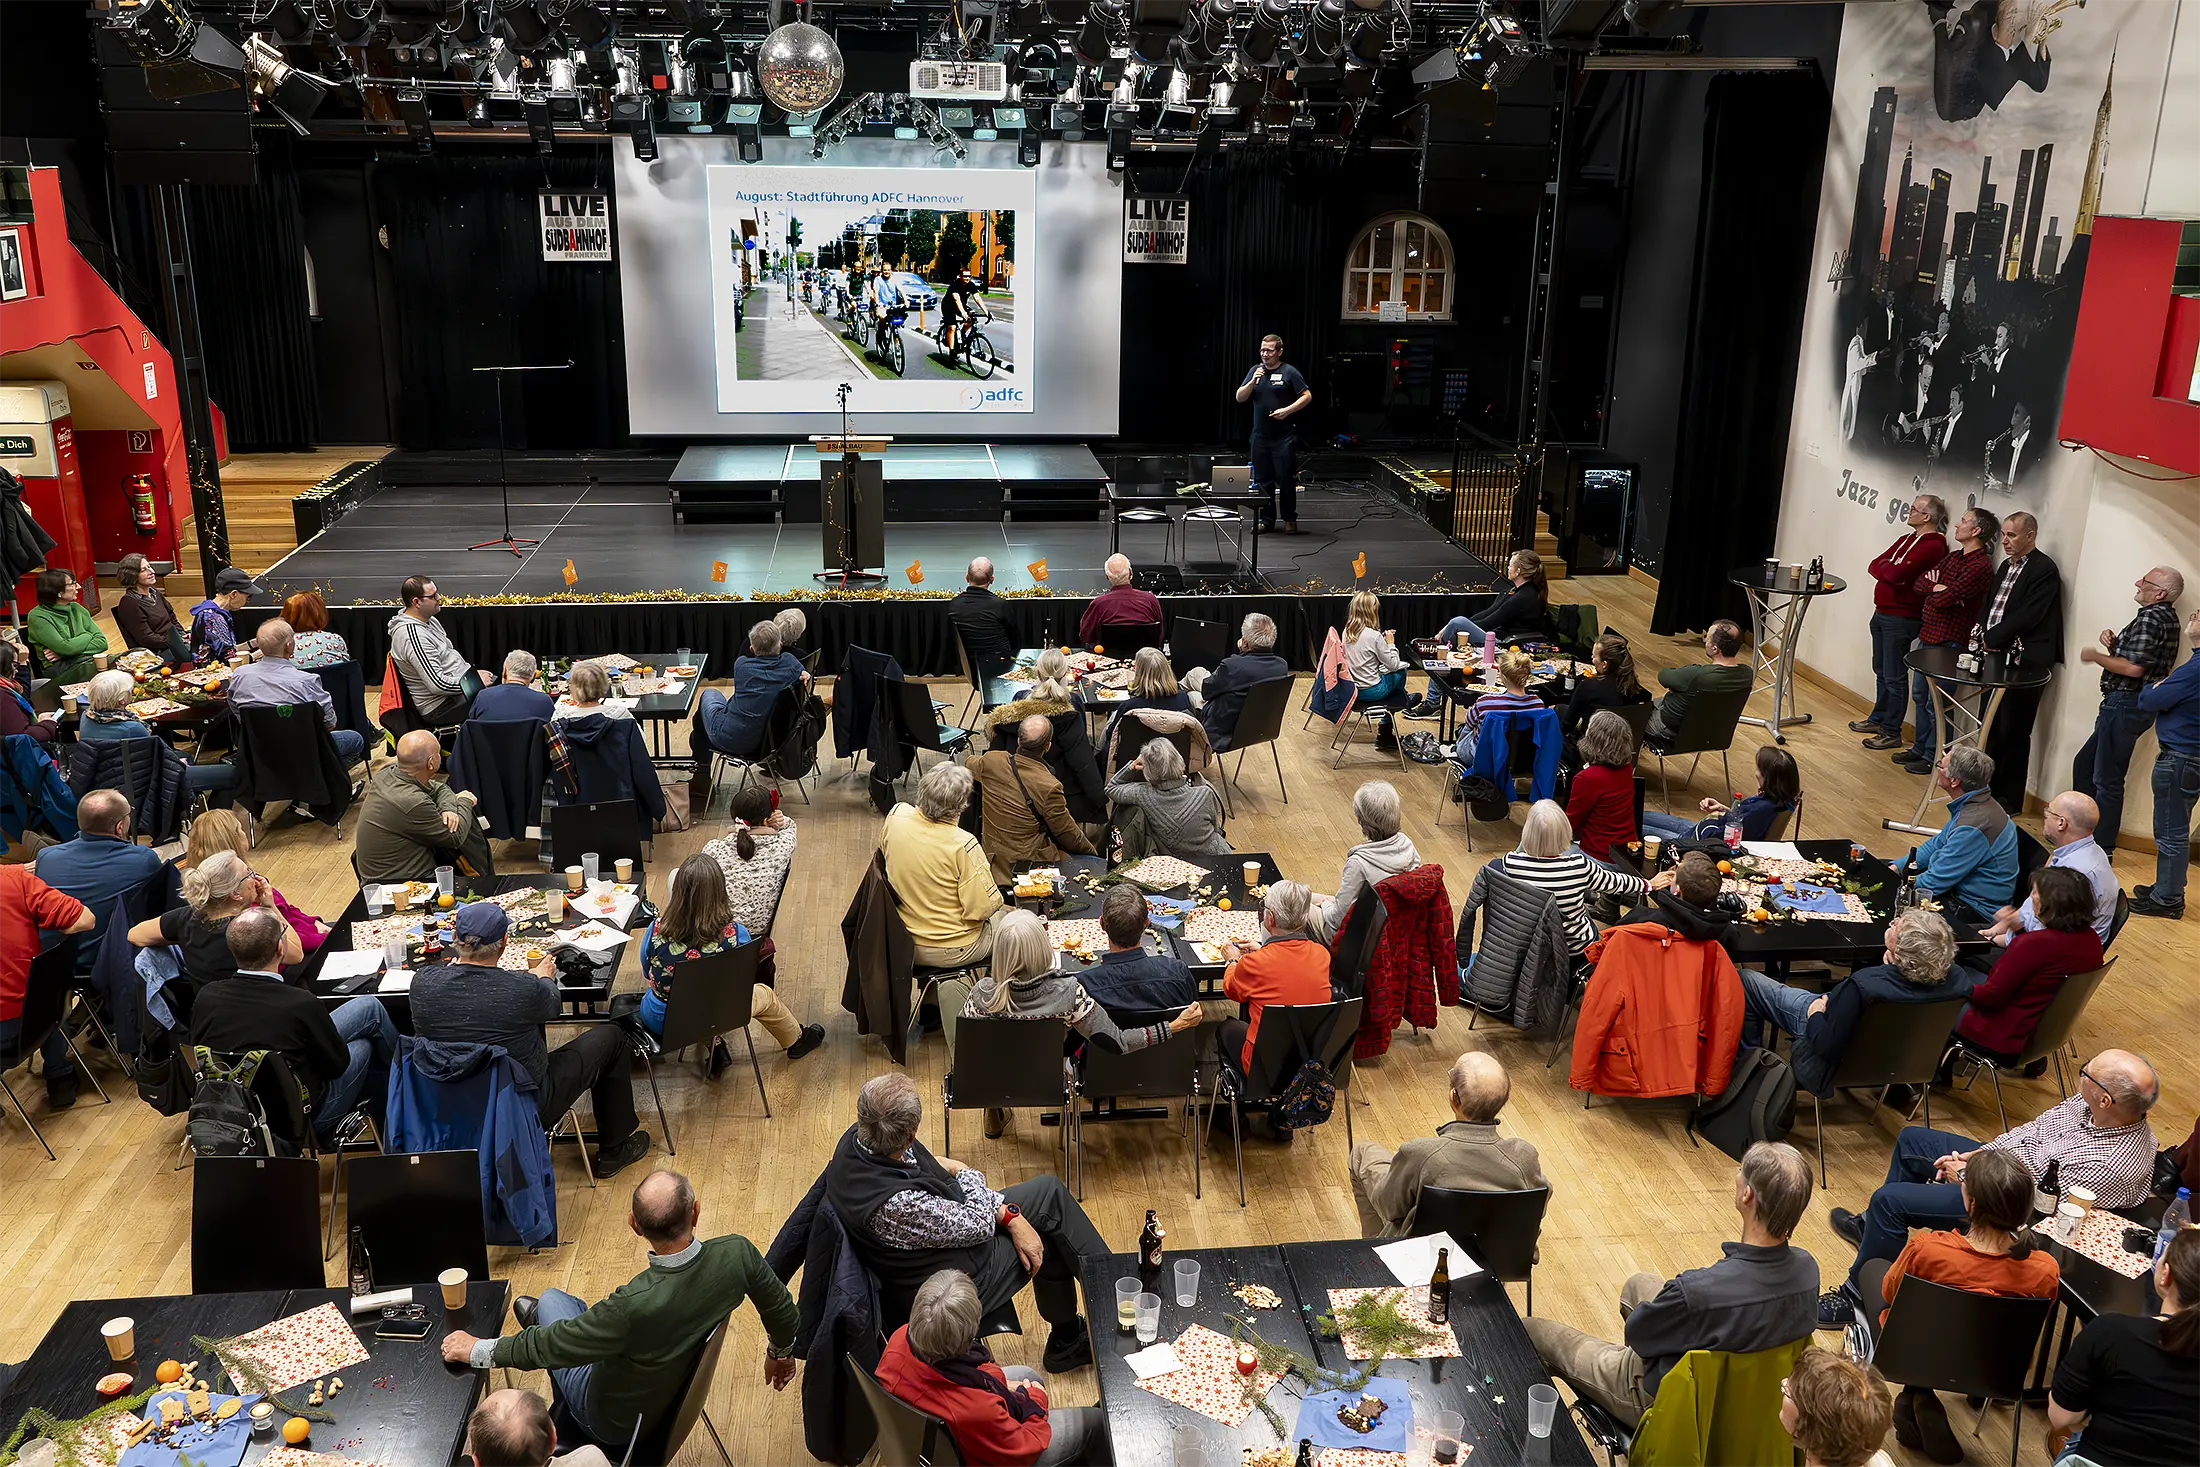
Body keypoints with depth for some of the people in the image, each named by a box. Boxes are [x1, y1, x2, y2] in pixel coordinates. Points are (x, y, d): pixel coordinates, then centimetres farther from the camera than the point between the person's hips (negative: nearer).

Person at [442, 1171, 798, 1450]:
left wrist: (477, 1350, -10)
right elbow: (783, 1311, -11)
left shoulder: (635, 1304, -43)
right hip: (677, 1395, 5)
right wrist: (781, 1352, 12)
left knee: (550, 1299, 21)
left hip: (613, 1424, -5)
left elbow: (548, 1347, -28)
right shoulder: (737, 1253, -30)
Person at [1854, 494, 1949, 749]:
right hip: (1881, 613, 9)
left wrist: (1884, 566, -5)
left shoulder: (1933, 546, -15)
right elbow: (1875, 564, 8)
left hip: (1902, 619, -9)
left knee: (1894, 677, -3)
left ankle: (1891, 733, 4)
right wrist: (1890, 570, -12)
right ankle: (1878, 719, 31)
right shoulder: (1906, 539, 14)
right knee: (1881, 672, 18)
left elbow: (1898, 573, -25)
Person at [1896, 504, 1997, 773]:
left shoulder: (1980, 565, -18)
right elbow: (1919, 583, 6)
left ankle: (1933, 757, 11)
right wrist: (1937, 587, -12)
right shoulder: (1953, 557, 11)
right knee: (1919, 695, 17)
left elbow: (1942, 599, -24)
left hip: (1948, 642, -9)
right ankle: (1919, 748, 28)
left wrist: (1932, 590, -5)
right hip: (1928, 635, 9)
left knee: (1936, 703, 0)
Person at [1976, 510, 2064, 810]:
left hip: (2024, 662, -8)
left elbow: (2026, 617, -19)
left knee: (2013, 733, 0)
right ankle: (1988, 788, 28)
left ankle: (2009, 799, 9)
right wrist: (1981, 632, 2)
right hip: (1997, 658, 8)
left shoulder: (2044, 570, -12)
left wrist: (1990, 639, -14)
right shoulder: (2007, 565, 15)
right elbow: (1989, 605, 20)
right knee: (1991, 727, 16)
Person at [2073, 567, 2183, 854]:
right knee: (2084, 765, 18)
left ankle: (2102, 849, 1)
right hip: (2134, 704, 11)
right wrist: (2114, 645, 3)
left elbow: (2133, 668, -24)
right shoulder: (2166, 618, 16)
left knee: (2107, 779, -5)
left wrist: (2096, 656, -11)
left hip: (2124, 705, -11)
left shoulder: (2150, 618, -16)